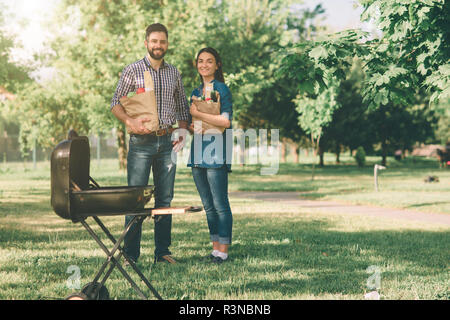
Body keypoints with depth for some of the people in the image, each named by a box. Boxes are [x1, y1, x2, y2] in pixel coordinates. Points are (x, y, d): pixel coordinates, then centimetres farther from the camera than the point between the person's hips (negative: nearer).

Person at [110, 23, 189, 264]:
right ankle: (130, 254, 0)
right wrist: (130, 122, -15)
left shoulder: (174, 73, 13)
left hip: (167, 141, 4)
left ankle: (162, 251, 13)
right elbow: (115, 103, 1)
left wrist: (183, 132, 4)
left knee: (165, 198, 6)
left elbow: (182, 106, 19)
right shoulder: (132, 71, 1)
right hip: (142, 141, -4)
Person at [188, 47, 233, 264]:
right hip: (198, 151, 8)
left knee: (220, 204, -6)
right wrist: (191, 127, 3)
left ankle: (223, 250, -1)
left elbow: (225, 121, -15)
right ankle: (215, 248, 17)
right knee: (208, 205, 10)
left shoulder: (221, 89, -5)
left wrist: (197, 114, -10)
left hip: (216, 151, -8)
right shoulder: (196, 92, 18)